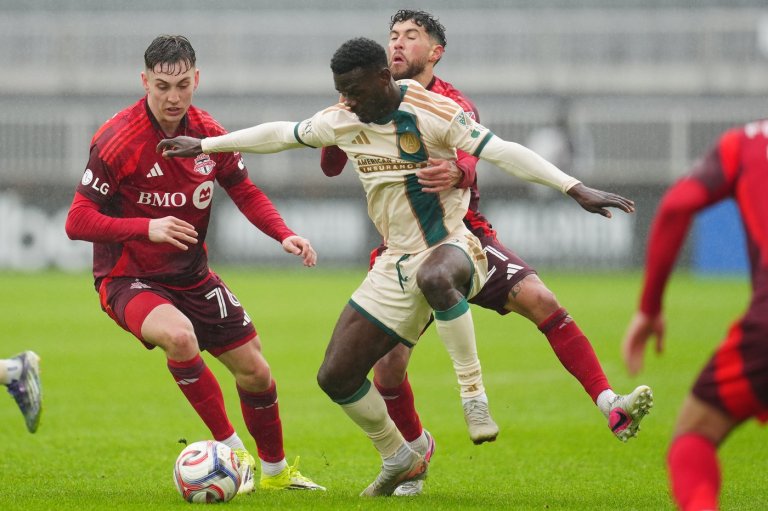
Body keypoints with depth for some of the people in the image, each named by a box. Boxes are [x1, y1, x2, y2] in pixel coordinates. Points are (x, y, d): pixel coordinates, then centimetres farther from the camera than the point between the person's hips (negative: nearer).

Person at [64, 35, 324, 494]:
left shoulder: (208, 133, -3)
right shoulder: (118, 141, -21)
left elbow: (245, 193, 11)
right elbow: (78, 222, -22)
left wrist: (284, 234, -7)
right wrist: (148, 228, -34)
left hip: (192, 276, 6)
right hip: (128, 280, -6)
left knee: (255, 370, 8)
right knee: (178, 334, -36)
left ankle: (275, 470, 34)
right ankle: (231, 449, -22)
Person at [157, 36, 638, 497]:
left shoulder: (432, 113, -15)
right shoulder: (342, 121, 3)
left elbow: (503, 152, -22)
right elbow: (281, 134, 18)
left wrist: (576, 189, -31)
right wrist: (204, 145, 25)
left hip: (451, 246, -7)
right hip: (397, 265, 7)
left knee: (433, 277, -45)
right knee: (336, 377, 2)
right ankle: (400, 459, 24)